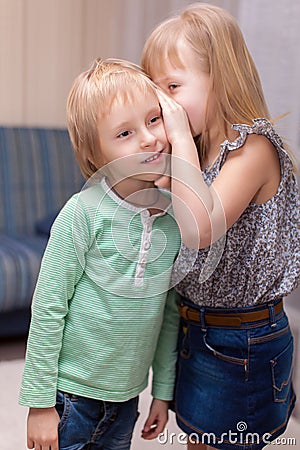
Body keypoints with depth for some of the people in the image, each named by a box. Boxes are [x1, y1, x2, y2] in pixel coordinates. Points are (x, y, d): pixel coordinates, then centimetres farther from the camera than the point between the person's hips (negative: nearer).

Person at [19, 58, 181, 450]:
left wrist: (164, 389, 8)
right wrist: (40, 402, -11)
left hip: (127, 397, 4)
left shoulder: (175, 215, -6)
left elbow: (171, 311, 3)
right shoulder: (84, 213, -20)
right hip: (71, 394, -4)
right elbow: (47, 310, -15)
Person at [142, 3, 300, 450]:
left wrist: (181, 137, -27)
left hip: (241, 343, -8)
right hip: (195, 326, 8)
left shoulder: (255, 147, -21)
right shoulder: (200, 149, 4)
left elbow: (198, 228, -34)